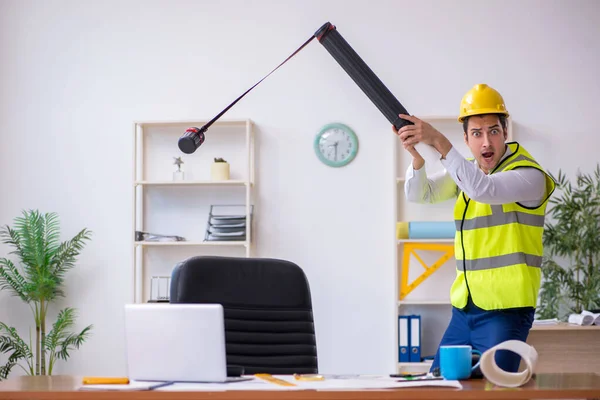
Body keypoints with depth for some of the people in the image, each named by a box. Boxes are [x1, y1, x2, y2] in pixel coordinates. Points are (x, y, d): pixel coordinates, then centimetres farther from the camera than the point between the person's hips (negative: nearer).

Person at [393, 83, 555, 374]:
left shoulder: (529, 175, -12)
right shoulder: (464, 169, 13)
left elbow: (483, 189, -30)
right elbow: (419, 194, 3)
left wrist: (439, 142, -32)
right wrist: (416, 155, -17)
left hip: (506, 312, -7)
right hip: (464, 309, 7)